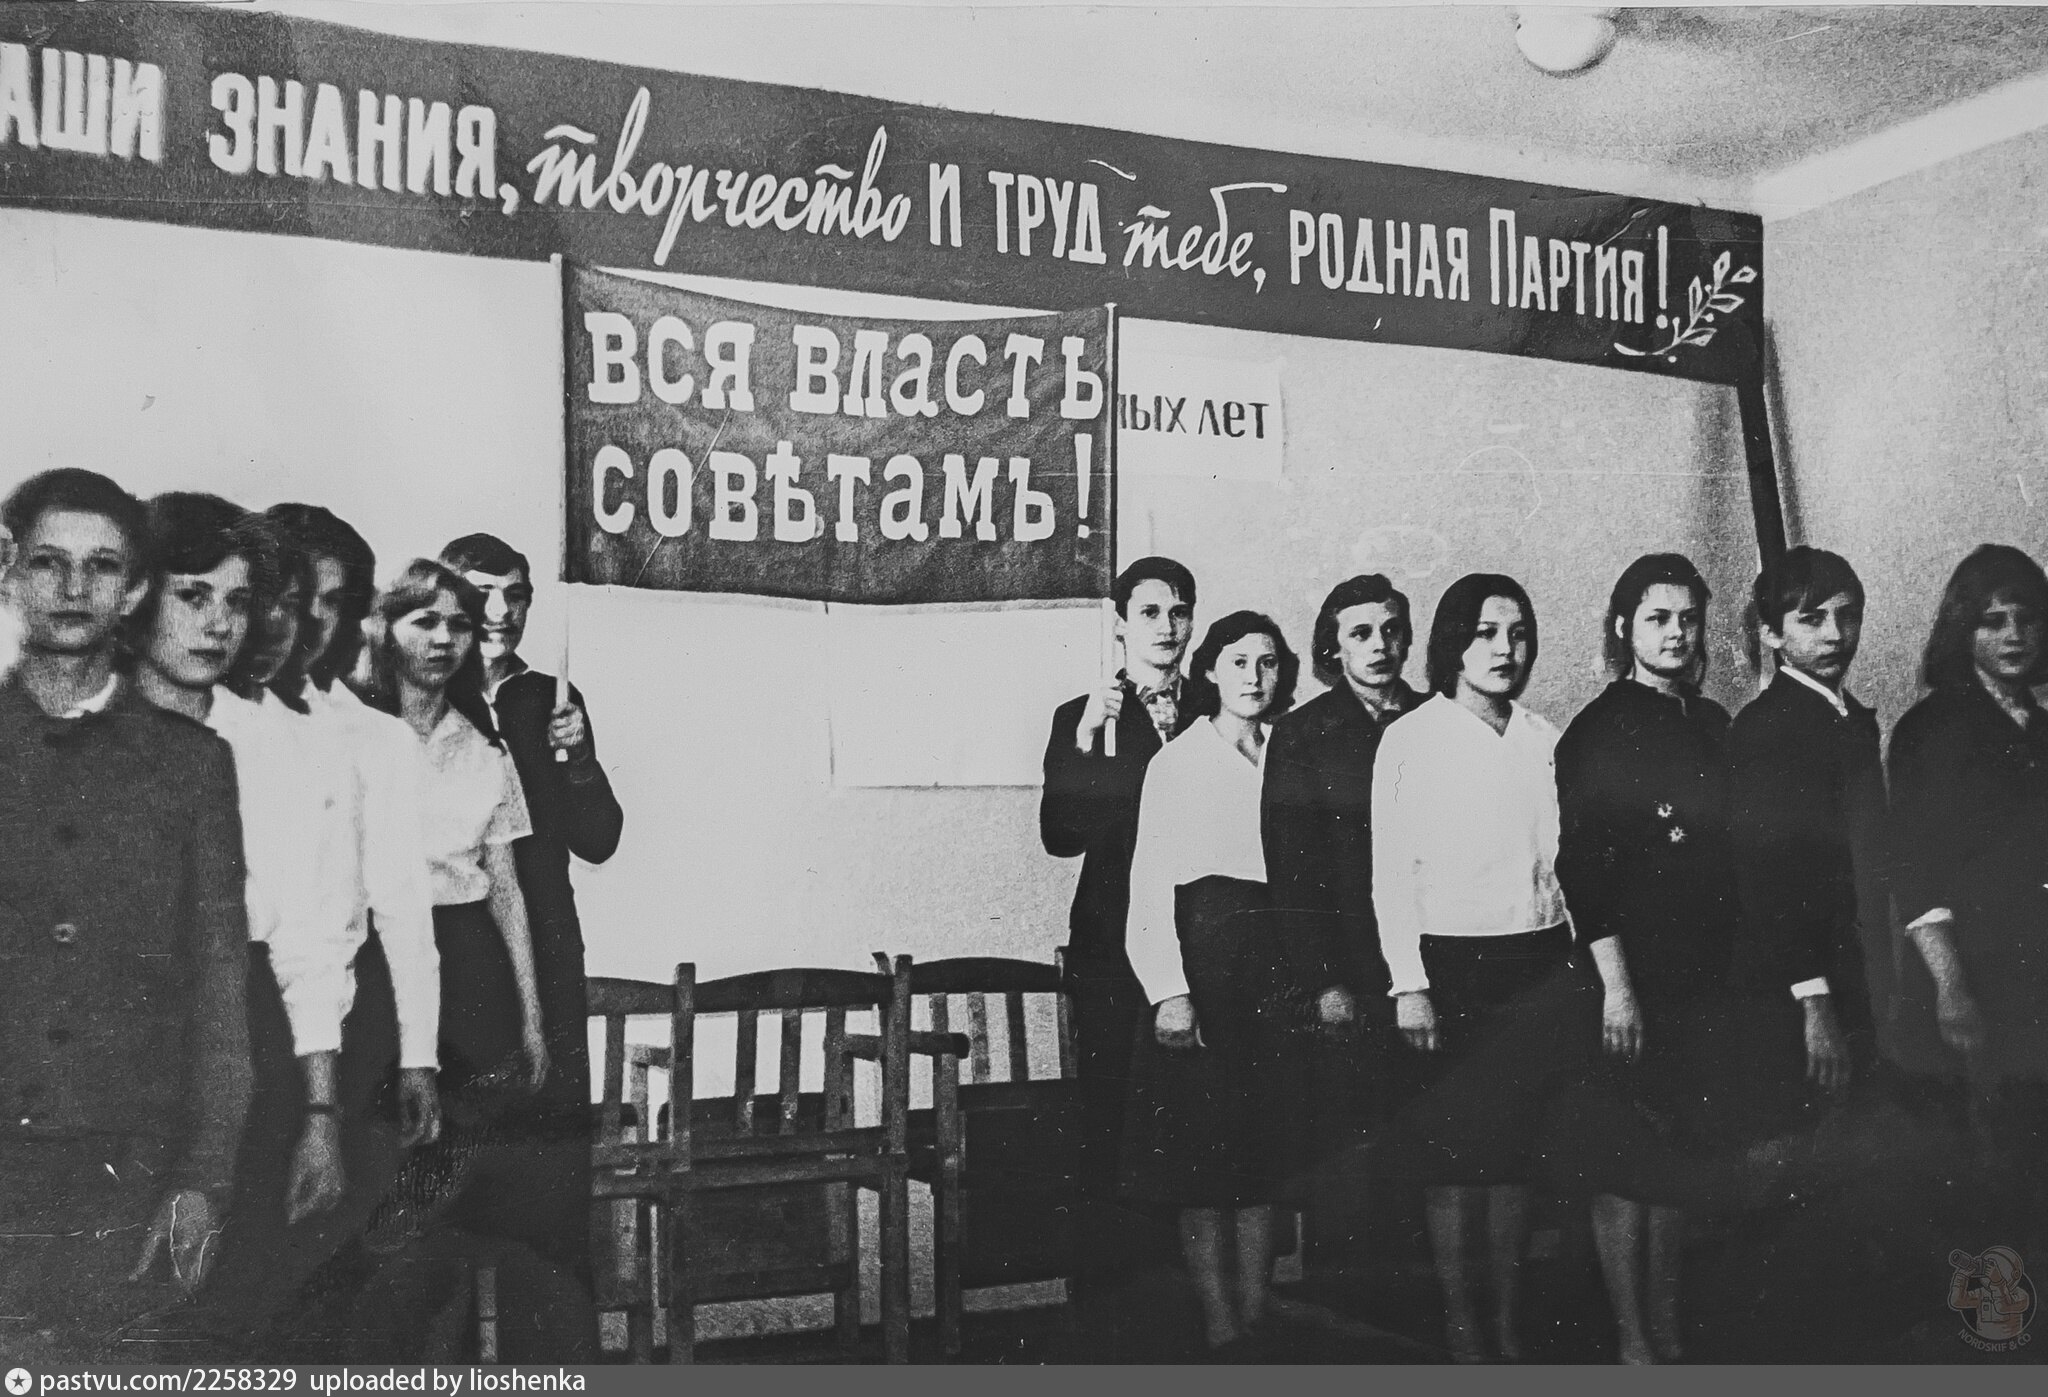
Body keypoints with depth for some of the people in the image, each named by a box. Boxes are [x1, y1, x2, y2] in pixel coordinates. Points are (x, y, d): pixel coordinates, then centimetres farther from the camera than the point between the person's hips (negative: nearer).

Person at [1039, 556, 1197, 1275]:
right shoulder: (1081, 717, 8)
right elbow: (1061, 836, -5)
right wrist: (1086, 743, -14)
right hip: (1112, 938, -1)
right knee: (1110, 1099, -4)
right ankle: (1109, 1253, 7)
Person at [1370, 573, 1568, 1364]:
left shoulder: (1542, 739, 8)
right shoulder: (1412, 738, -3)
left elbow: (1564, 858, 11)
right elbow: (1392, 873, -5)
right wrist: (1408, 984, -10)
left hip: (1537, 961, 4)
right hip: (1451, 963, -3)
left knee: (1518, 1145, 8)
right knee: (1453, 1148, 1)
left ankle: (1510, 1321, 18)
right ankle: (1459, 1328, 11)